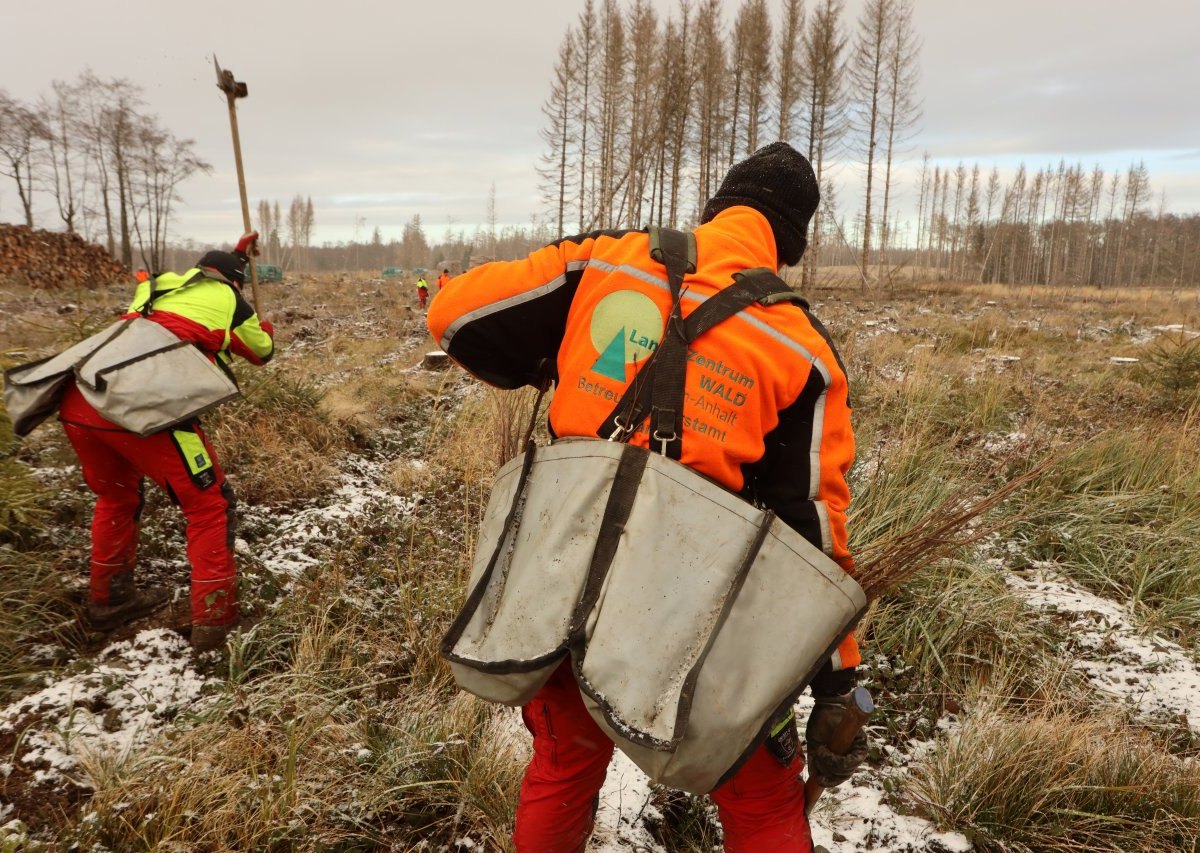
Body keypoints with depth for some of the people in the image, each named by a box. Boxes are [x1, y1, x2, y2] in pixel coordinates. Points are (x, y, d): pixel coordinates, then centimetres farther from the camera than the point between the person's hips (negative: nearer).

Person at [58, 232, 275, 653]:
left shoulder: (161, 284, 29)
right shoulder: (227, 300, 15)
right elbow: (263, 351, 33)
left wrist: (237, 254, 61)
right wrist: (263, 324, 54)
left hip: (77, 399, 7)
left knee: (116, 495, 30)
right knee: (209, 505, 7)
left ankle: (108, 599, 42)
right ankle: (214, 620, 6)